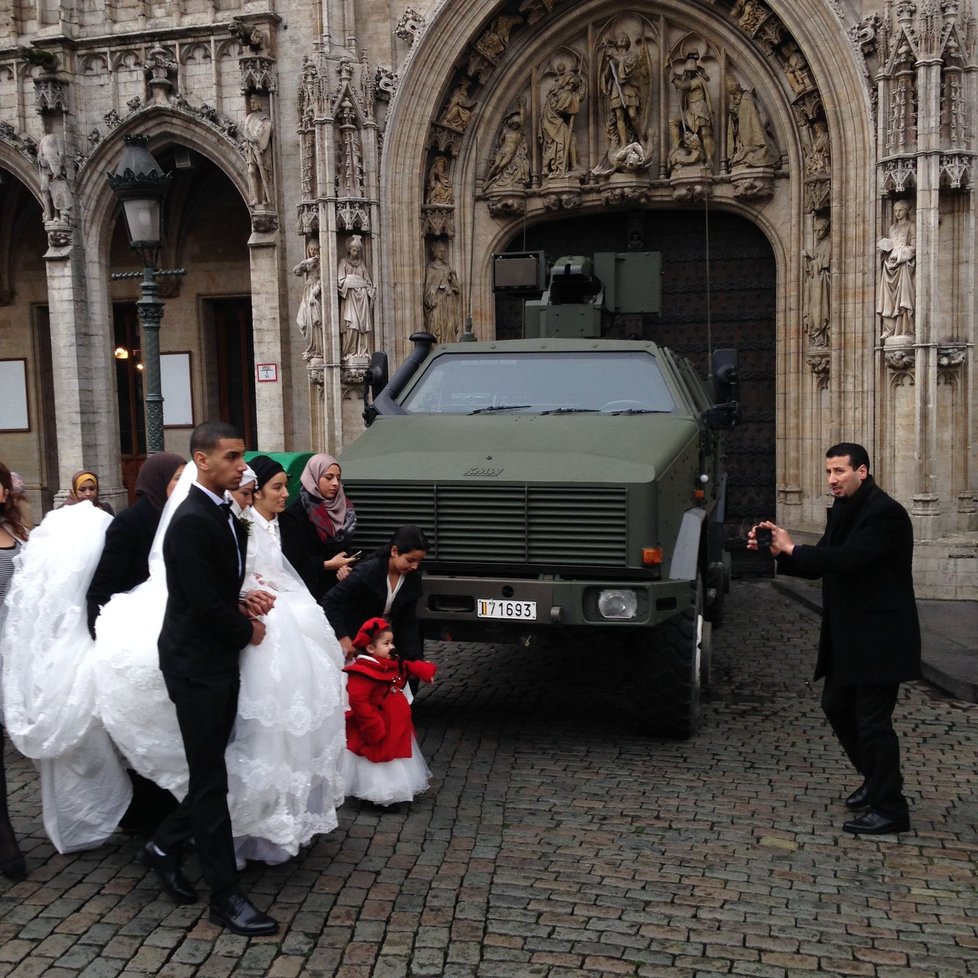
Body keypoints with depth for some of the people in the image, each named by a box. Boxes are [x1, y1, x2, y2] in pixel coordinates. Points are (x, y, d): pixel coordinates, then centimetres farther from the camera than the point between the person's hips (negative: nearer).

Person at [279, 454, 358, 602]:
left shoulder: (343, 509, 10)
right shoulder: (294, 514, -7)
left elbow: (347, 548, 13)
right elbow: (293, 562, -11)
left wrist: (346, 565, -8)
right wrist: (328, 565, -13)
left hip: (340, 587, 5)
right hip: (312, 589, -5)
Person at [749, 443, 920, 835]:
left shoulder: (885, 513, -18)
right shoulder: (843, 510, 12)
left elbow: (848, 559, -29)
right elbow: (821, 565, 12)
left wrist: (792, 549, -21)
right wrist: (776, 551, -3)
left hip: (880, 637, -10)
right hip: (848, 635, 10)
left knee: (873, 720, -4)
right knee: (837, 705, 18)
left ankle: (890, 810, 10)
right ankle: (875, 779, 36)